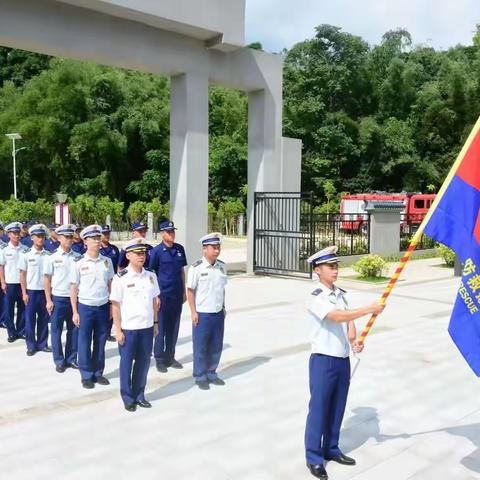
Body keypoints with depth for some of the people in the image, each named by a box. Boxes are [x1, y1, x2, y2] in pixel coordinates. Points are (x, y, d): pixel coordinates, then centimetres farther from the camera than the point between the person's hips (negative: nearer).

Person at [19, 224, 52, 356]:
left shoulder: (49, 255, 0)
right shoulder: (26, 255, -3)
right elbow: (22, 275, 0)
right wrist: (24, 293, -4)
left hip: (45, 290, 2)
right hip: (31, 291, -1)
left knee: (44, 319, 9)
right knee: (30, 319, 5)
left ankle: (42, 344, 20)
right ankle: (31, 345, 16)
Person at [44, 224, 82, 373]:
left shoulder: (78, 257, 0)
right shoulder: (52, 258, -4)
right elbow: (47, 280, -1)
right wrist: (49, 300, -5)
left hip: (74, 298, 2)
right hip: (58, 298, -2)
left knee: (74, 329, 9)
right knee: (56, 330, 6)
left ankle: (71, 358, 23)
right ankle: (59, 361, 18)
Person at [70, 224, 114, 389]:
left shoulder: (107, 261, 2)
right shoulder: (79, 263, -6)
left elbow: (110, 284, 9)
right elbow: (74, 289, -2)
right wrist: (75, 312, -5)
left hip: (103, 307, 3)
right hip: (85, 307, -2)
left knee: (100, 343, 11)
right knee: (84, 343, 6)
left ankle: (98, 373, 25)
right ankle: (86, 376, 19)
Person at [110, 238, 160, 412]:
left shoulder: (151, 276, 3)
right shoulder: (121, 278, -10)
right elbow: (115, 305, -8)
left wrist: (155, 323, 11)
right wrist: (118, 330, -9)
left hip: (147, 327, 4)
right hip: (128, 328, -4)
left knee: (144, 361, 12)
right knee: (126, 362, 8)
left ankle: (139, 394, 29)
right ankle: (128, 398, 24)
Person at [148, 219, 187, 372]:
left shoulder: (179, 249, 6)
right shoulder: (157, 251, -8)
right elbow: (151, 274, -6)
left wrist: (184, 291, 11)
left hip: (177, 295, 5)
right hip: (163, 295, -5)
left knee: (174, 327, 12)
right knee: (161, 327, 4)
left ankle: (170, 357, 25)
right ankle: (159, 359, 16)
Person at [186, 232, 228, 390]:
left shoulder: (222, 266, 3)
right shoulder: (196, 268, -13)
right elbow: (190, 290, -8)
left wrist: (223, 307, 13)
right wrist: (193, 312, -9)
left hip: (218, 314, 5)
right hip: (202, 314, -5)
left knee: (216, 346, 14)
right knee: (200, 348, 7)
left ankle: (211, 373, 31)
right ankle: (200, 377, 22)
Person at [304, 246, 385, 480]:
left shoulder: (340, 293, 9)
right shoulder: (316, 298, -15)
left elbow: (349, 320, 7)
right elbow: (337, 316, -28)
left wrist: (354, 339, -13)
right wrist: (369, 309, -30)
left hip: (343, 359, 7)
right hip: (323, 360, -7)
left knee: (337, 408, 16)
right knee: (318, 408, 2)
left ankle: (331, 449, 32)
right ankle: (314, 457, 14)